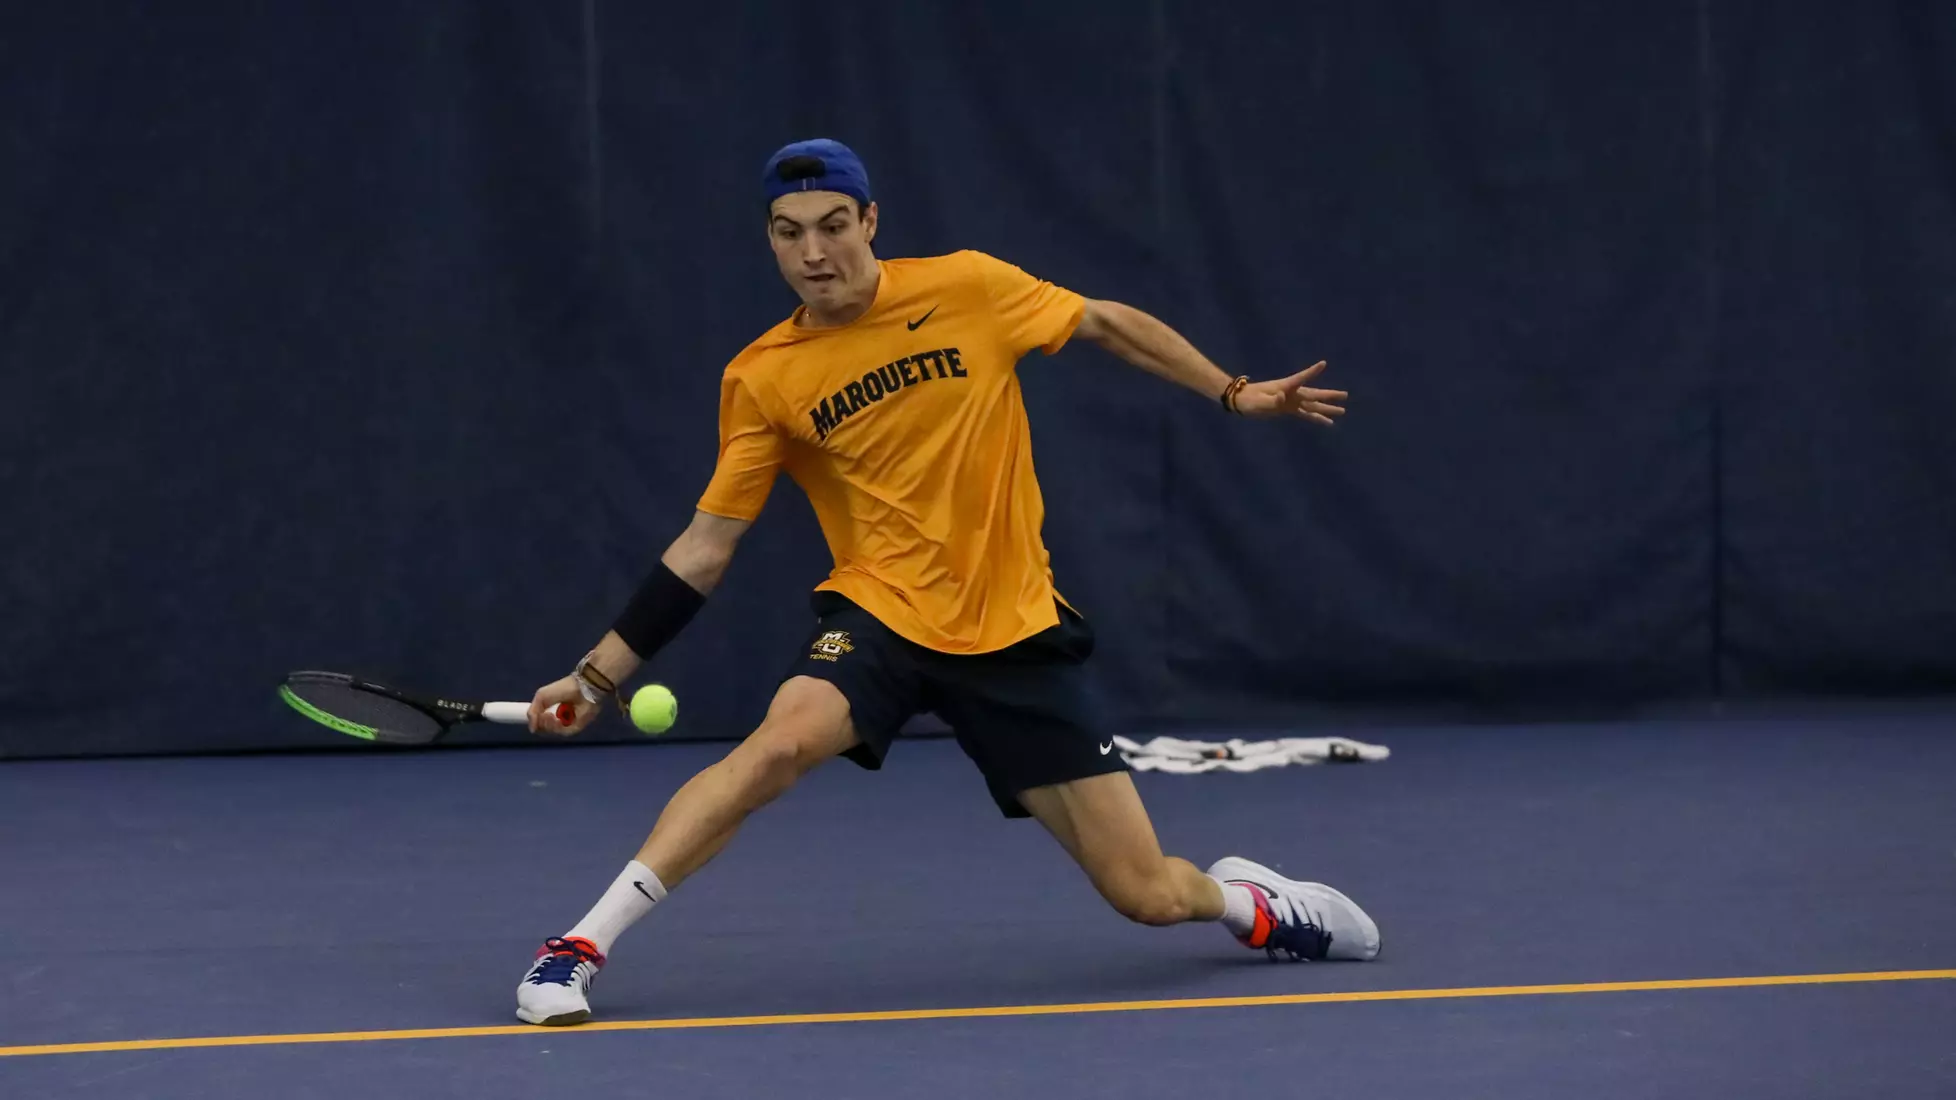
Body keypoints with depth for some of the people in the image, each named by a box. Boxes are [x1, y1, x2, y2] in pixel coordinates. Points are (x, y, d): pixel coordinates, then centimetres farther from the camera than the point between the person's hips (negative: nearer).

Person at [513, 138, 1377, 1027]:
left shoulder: (967, 288, -5)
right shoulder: (760, 379, -3)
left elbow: (1109, 325, 10)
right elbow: (705, 548, 1)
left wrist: (1235, 394, 9)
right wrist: (597, 678, -3)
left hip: (1016, 633, 0)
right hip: (878, 615, 0)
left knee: (1148, 895, -2)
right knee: (778, 745, -34)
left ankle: (1241, 900, 35)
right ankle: (580, 947, -28)